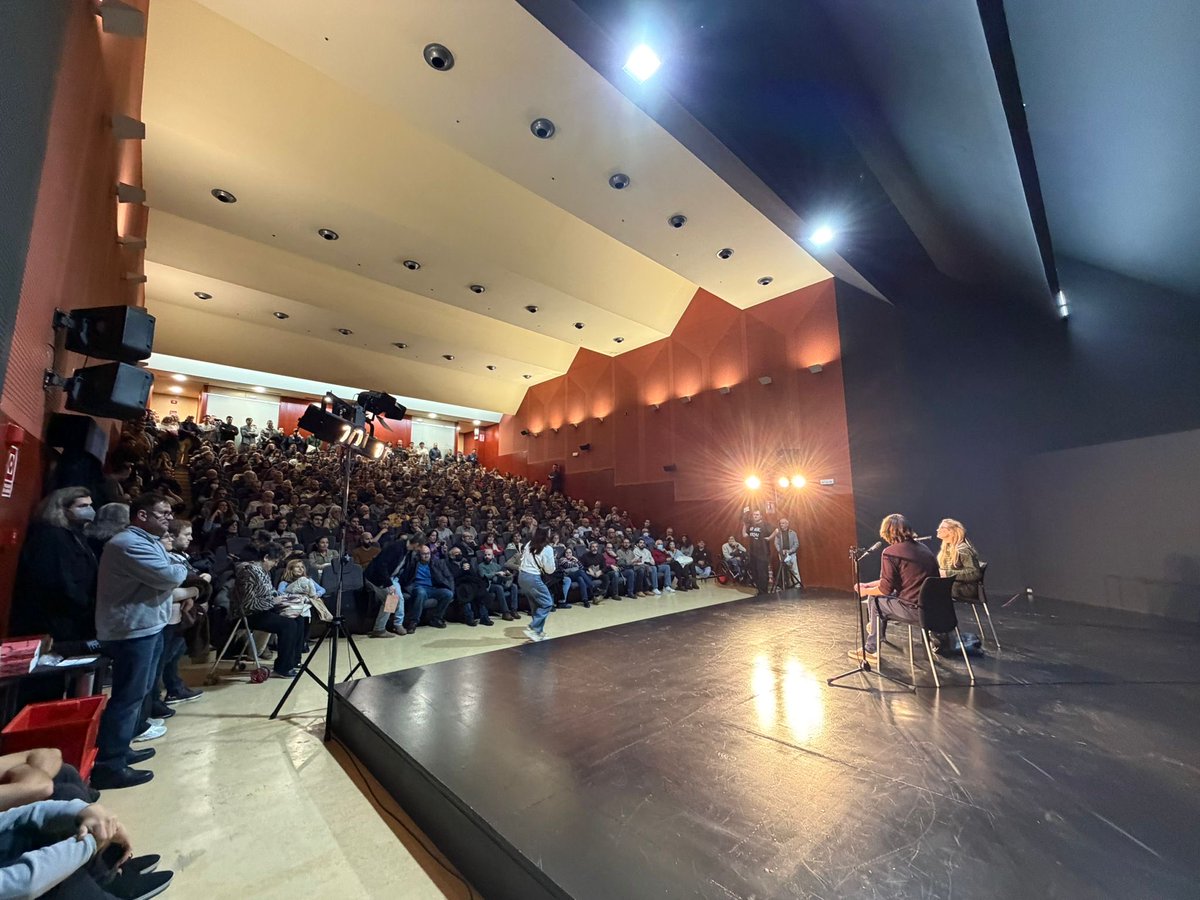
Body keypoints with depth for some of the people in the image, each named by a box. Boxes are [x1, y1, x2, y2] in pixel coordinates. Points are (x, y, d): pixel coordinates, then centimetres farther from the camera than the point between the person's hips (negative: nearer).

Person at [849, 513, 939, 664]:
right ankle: (871, 649, 29)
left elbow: (885, 588, -10)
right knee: (882, 597, 22)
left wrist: (865, 591, 10)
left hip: (917, 611, -8)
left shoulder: (890, 552, -12)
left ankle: (871, 651, 27)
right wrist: (867, 585, 23)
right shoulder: (923, 548, 14)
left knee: (874, 599, 13)